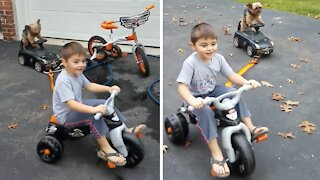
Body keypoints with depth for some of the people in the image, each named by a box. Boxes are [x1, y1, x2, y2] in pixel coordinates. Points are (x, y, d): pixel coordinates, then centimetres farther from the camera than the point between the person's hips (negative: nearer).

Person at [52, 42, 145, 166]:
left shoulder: (77, 73, -1)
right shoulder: (63, 81, -30)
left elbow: (89, 86, 10)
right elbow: (71, 104, -40)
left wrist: (108, 88, -4)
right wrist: (93, 109, -50)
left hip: (77, 107, 9)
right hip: (66, 116, -9)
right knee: (94, 114, -33)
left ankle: (126, 129, 10)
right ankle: (105, 149, -28)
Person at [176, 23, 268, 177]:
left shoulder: (218, 58, -9)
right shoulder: (190, 63, -26)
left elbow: (231, 76, -5)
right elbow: (182, 87, -32)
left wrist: (247, 82, -25)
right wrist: (192, 101, -51)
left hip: (213, 91, 6)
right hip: (198, 97, -5)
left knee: (234, 93, -15)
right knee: (206, 111, -33)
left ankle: (250, 127, -6)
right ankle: (217, 155, -30)